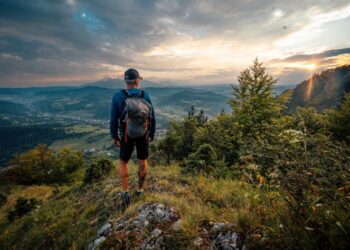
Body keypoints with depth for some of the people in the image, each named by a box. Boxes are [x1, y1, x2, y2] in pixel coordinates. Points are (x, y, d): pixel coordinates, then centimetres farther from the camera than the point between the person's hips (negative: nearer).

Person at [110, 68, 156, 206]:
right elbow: (152, 117, -5)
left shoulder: (117, 96, -13)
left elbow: (114, 119, -10)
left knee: (123, 162, 17)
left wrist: (114, 136, 3)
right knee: (142, 160, 20)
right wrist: (152, 134, 8)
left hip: (127, 135, -1)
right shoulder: (145, 95, -8)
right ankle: (140, 188, 32)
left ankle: (125, 193, 11)